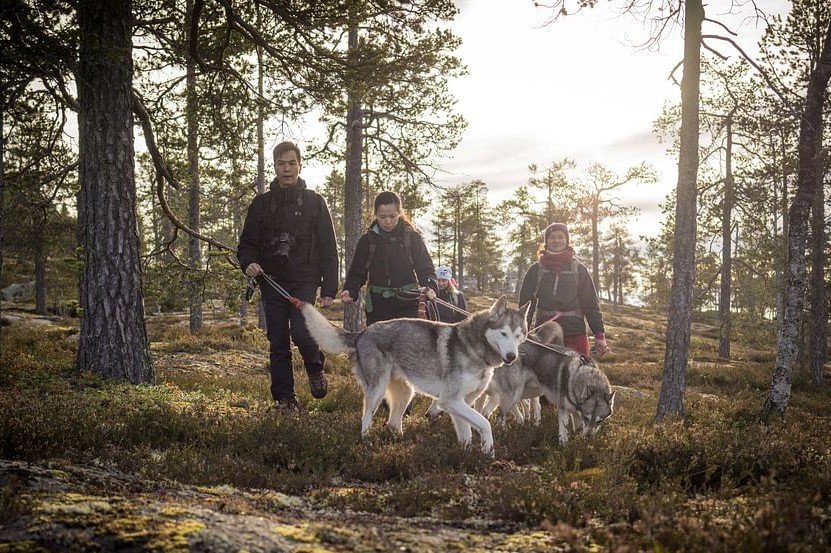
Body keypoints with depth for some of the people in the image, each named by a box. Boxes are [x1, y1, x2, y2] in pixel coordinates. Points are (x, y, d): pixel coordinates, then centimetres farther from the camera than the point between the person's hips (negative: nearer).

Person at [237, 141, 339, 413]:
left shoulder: (314, 202, 6)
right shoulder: (262, 204, 11)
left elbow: (328, 248, 5)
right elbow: (247, 243, 15)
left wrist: (329, 289, -2)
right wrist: (248, 262, -9)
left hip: (304, 281, -2)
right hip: (272, 282, 3)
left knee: (302, 332, -20)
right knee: (278, 344, 3)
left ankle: (315, 369, 10)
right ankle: (285, 399, 12)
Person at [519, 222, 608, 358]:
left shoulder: (579, 269, 6)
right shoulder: (536, 270, 7)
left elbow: (591, 303, 6)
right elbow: (526, 303, 7)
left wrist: (599, 335, 1)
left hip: (575, 334, -1)